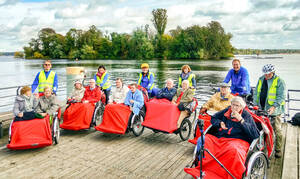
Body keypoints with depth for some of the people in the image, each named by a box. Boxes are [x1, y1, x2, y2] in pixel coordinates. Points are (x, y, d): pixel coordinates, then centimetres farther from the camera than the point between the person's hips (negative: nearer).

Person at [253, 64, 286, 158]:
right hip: (261, 109, 5)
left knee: (277, 130, 1)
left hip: (274, 111, -5)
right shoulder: (261, 79, 11)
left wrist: (274, 106, -23)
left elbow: (281, 96, -11)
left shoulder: (279, 81, -5)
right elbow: (256, 93, 14)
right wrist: (255, 104, 3)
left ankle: (278, 150, 14)